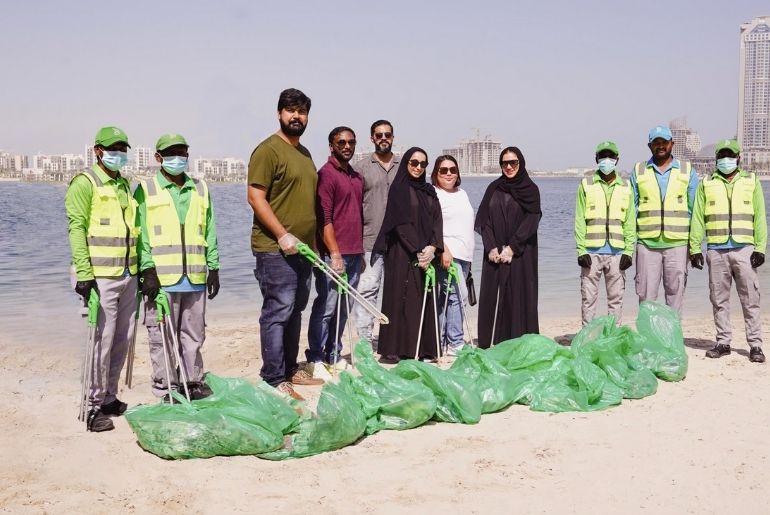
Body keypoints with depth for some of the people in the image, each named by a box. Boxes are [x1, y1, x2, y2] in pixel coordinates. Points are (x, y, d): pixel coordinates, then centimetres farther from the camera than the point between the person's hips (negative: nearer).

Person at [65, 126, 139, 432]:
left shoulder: (124, 184, 18)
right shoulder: (85, 183, -5)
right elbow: (77, 228, -12)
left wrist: (142, 269, 21)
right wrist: (84, 273, -20)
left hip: (127, 275, 8)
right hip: (100, 276, -7)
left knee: (122, 339, 11)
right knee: (101, 340, -7)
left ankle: (109, 397, 23)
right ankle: (94, 406, 2)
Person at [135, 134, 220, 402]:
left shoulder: (200, 189, 14)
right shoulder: (146, 190, 3)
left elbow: (209, 232, 14)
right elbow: (140, 234, -3)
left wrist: (213, 268, 10)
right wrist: (148, 270, -11)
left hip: (195, 277, 4)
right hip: (162, 278, -3)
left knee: (194, 333, 10)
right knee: (162, 336, 2)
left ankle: (193, 382, 22)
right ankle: (165, 388, 11)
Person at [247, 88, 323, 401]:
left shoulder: (304, 152, 17)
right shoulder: (268, 150, -10)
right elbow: (255, 197, -17)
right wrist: (283, 235, -22)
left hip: (301, 247, 9)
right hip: (275, 248, -9)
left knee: (294, 311, 15)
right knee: (278, 312, -8)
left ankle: (290, 369, 25)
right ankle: (275, 380, -3)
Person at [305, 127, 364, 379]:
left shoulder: (356, 177, 17)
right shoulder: (326, 174, -8)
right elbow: (324, 218, -14)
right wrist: (335, 254, -18)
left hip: (354, 254, 8)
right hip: (333, 254, -8)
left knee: (343, 308, 12)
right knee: (326, 307, -5)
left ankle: (334, 355, 21)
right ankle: (315, 360, 2)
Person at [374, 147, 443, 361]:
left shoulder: (429, 191, 16)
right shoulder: (399, 189, -2)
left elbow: (437, 221, 8)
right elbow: (401, 224, -9)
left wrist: (432, 247, -8)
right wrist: (417, 251, -14)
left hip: (427, 253, 6)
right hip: (402, 254, -6)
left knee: (425, 301, 4)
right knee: (403, 299, -6)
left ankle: (423, 348, 8)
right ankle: (397, 349, -3)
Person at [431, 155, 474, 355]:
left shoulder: (462, 194, 20)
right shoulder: (433, 194, -5)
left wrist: (469, 253, 24)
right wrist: (443, 249, -21)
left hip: (464, 254, 7)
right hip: (447, 254, -7)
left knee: (446, 298, 8)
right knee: (457, 294, -13)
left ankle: (440, 342, 11)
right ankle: (455, 343, -8)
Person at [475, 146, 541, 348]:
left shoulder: (530, 190, 2)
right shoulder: (493, 188, 11)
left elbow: (531, 222, -6)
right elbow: (484, 220, 5)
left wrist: (512, 248, -15)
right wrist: (491, 248, -9)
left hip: (521, 254, -3)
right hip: (494, 254, 3)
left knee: (519, 297, -4)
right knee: (492, 297, 1)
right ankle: (491, 344, 6)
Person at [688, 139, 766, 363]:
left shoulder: (751, 181, 10)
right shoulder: (706, 184, 11)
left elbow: (759, 217, 7)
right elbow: (697, 218, 8)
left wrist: (760, 248, -2)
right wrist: (695, 249, 1)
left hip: (744, 249, -1)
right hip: (716, 251, 1)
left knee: (750, 300, -3)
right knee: (719, 300, 5)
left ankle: (755, 345, 2)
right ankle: (723, 343, 14)